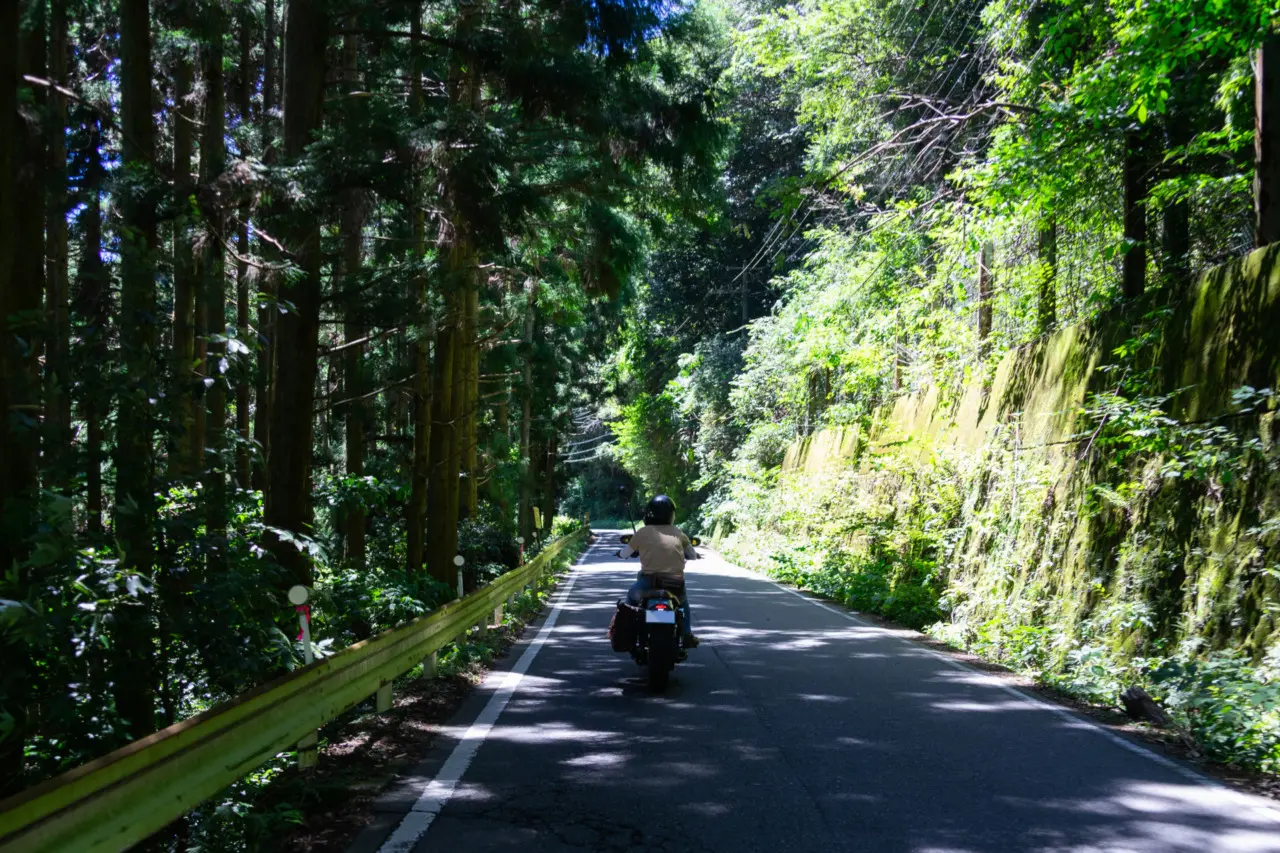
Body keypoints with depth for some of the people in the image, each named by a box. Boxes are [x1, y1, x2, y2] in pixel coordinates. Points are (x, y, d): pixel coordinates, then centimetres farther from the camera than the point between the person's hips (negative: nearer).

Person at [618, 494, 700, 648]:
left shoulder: (643, 532, 5)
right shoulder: (678, 533, 11)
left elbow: (624, 554, 18)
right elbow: (693, 556, 23)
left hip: (649, 581, -2)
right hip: (676, 583, 2)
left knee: (632, 596, 30)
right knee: (683, 600, 35)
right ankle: (687, 635, 25)